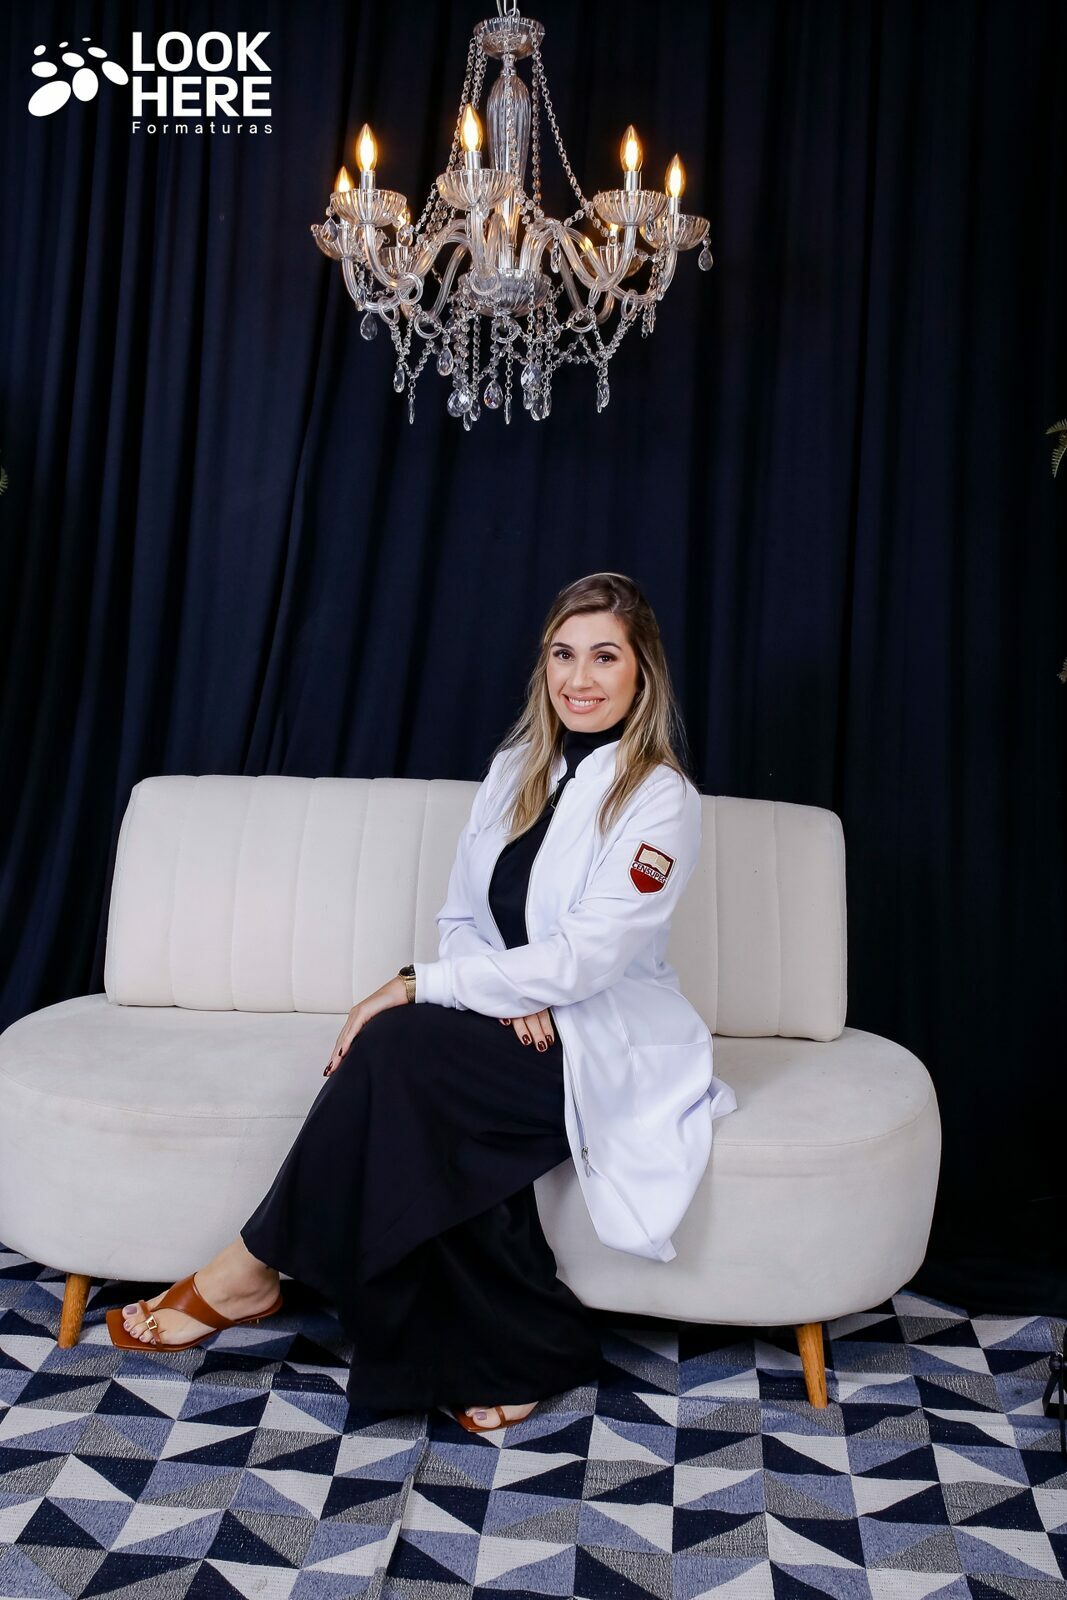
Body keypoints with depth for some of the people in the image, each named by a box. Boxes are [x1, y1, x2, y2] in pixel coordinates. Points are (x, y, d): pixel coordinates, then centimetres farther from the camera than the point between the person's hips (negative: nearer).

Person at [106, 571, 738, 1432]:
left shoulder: (660, 798, -12)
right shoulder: (515, 769, 8)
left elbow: (580, 960, -19)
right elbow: (460, 918, 9)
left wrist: (416, 985, -19)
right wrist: (507, 993, -13)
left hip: (607, 1046, -5)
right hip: (512, 1028, 6)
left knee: (398, 1048, -28)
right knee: (432, 1127, -29)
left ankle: (252, 1271, -12)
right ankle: (521, 1351, -9)